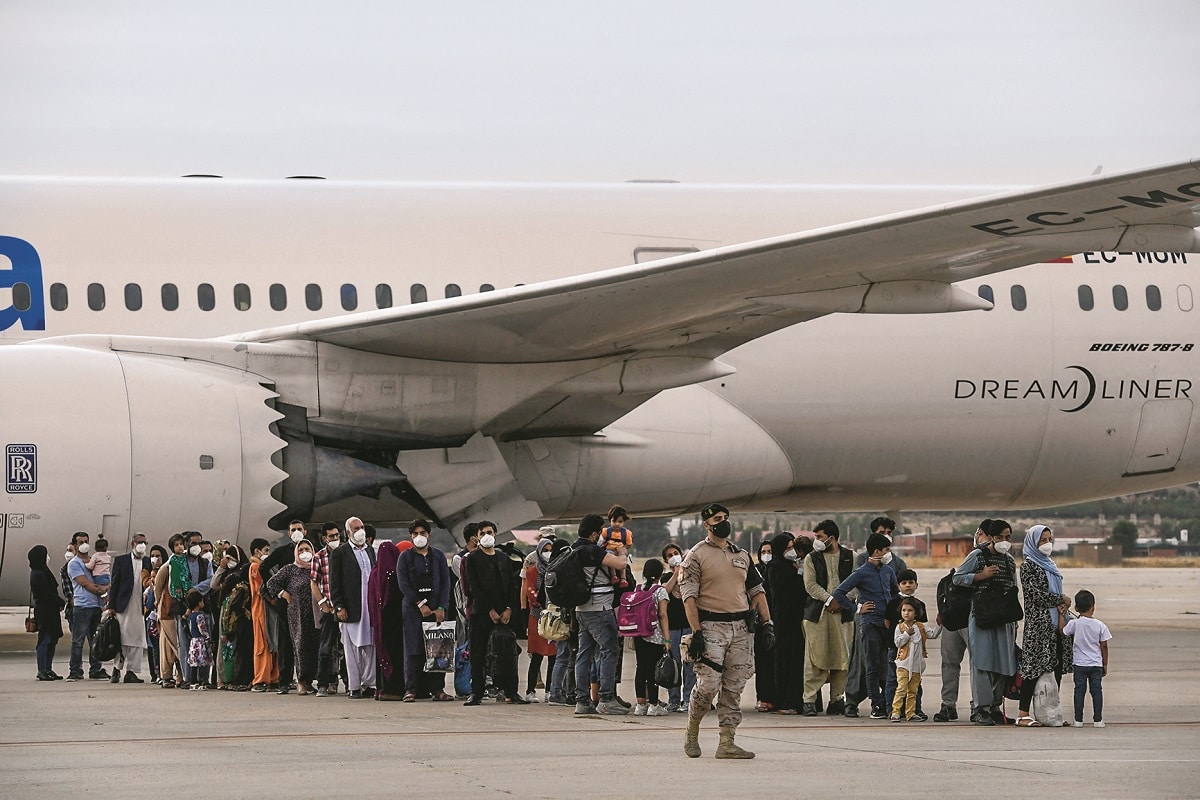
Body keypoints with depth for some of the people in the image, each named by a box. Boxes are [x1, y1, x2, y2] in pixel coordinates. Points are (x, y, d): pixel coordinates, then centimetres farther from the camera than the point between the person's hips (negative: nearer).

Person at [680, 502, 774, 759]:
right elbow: (689, 596, -7)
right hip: (711, 626, -5)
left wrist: (767, 623, 8)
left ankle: (726, 743, 3)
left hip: (741, 628, 5)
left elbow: (756, 590, 19)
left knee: (733, 688, 1)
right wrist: (696, 632, -16)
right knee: (708, 685, -11)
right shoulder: (696, 556, -1)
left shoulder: (741, 555, 17)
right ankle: (692, 733, 10)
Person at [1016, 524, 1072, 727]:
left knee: (1057, 667, 5)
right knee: (1034, 666, -11)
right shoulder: (1028, 566, -6)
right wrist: (1062, 600, -8)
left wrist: (1061, 606, -2)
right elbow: (1036, 594, -15)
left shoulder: (1050, 565, 19)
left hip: (1055, 624, 8)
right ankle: (1023, 714, -10)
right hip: (1037, 624, -8)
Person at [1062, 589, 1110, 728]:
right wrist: (1105, 664, 8)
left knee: (1079, 690, 5)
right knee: (1097, 690, 5)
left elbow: (1062, 631, 8)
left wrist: (1062, 615, 17)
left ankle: (1078, 719, 5)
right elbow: (1104, 646, -1)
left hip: (1080, 664, 0)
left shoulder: (1075, 624, -10)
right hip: (1096, 664, 0)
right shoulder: (1100, 626, -6)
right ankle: (1098, 720, 4)